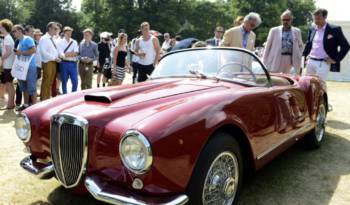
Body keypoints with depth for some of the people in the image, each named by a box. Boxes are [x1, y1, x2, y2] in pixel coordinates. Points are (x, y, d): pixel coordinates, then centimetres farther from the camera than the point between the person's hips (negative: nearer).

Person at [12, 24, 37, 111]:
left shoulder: (27, 39, -9)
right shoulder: (18, 41, 17)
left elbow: (33, 50, -21)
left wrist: (21, 53, -17)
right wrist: (17, 52, 7)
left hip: (30, 67, -9)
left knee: (31, 87, -5)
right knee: (24, 87, 13)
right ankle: (26, 104, 22)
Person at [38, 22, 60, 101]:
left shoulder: (53, 39, 17)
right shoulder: (44, 39, -10)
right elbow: (43, 52, -19)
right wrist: (54, 58, -18)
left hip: (54, 62, 9)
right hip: (48, 63, -8)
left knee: (51, 82, 13)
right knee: (46, 82, -5)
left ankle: (48, 99, 21)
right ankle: (44, 99, 1)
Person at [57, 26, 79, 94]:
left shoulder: (74, 42, 12)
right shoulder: (60, 42, 4)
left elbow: (76, 53, -2)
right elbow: (61, 54, -8)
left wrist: (66, 54, -13)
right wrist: (71, 53, -13)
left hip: (73, 63, 2)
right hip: (64, 63, -2)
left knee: (75, 81, 0)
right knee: (64, 82, 5)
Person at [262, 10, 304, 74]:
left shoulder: (297, 31, 11)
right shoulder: (274, 30, 6)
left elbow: (301, 46, 19)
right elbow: (268, 46, 6)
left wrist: (299, 56, 4)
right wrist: (264, 62, 2)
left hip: (291, 61, 1)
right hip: (276, 62, -1)